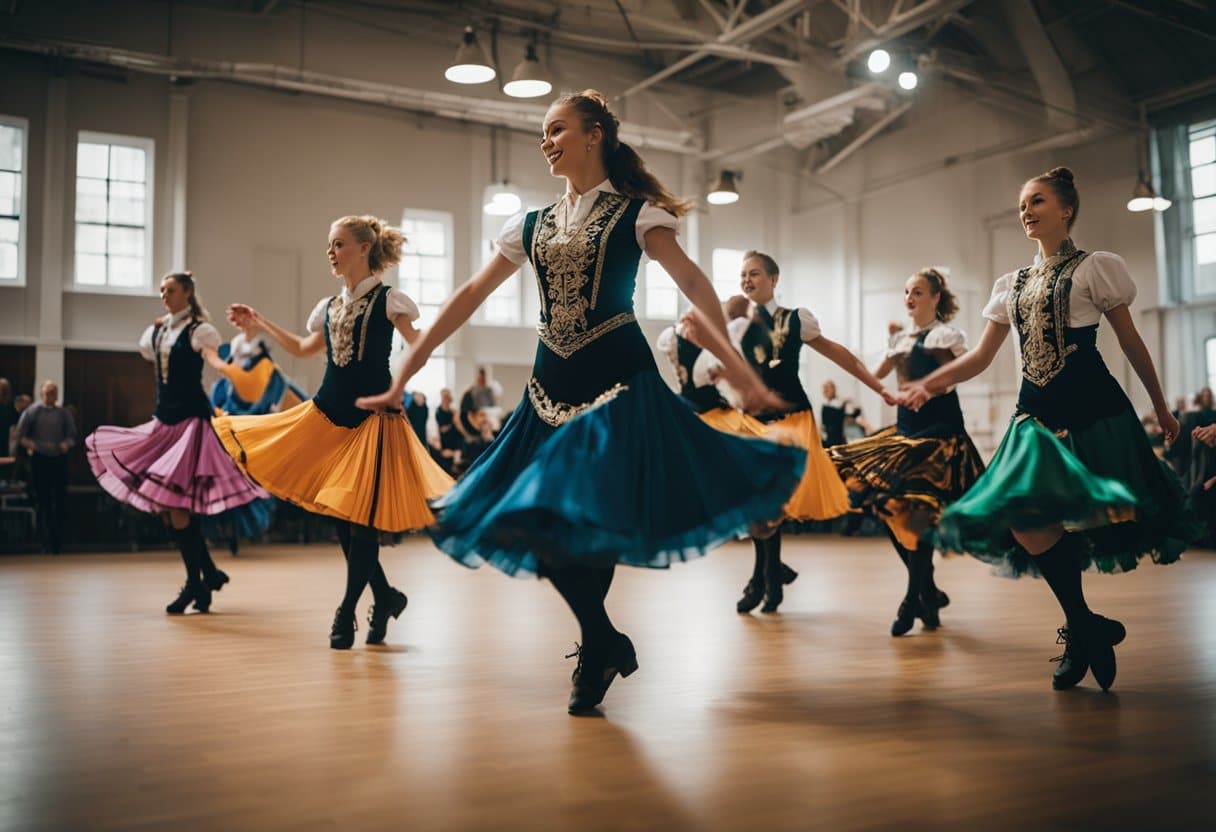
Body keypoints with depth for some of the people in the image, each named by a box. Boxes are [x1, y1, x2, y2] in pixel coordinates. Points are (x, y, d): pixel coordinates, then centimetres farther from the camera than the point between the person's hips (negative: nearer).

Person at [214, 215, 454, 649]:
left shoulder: (388, 300, -4)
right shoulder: (328, 308, 12)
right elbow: (303, 349, 29)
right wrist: (260, 323, 28)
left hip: (372, 418, -6)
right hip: (328, 416, 6)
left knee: (361, 518, -5)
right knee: (338, 516, 4)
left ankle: (346, 613, 8)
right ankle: (385, 597, 21)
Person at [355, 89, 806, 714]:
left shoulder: (635, 212, 0)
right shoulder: (532, 225, 14)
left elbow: (690, 280, -15)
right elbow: (469, 297, 13)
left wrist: (732, 359, -31)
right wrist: (406, 372, 9)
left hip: (618, 382, -5)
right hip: (551, 387, 5)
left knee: (591, 517, -9)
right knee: (541, 522, 0)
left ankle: (598, 651, 15)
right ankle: (604, 644, 19)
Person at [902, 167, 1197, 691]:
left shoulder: (1096, 268, 4)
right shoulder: (1012, 285, 16)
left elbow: (1131, 342, 8)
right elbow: (981, 357, 11)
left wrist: (1161, 407, 12)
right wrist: (930, 383, -6)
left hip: (1091, 411, -4)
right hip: (1037, 415, 4)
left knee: (1108, 524, -12)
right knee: (1026, 524, -12)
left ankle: (1085, 630, 12)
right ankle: (1084, 630, 5)